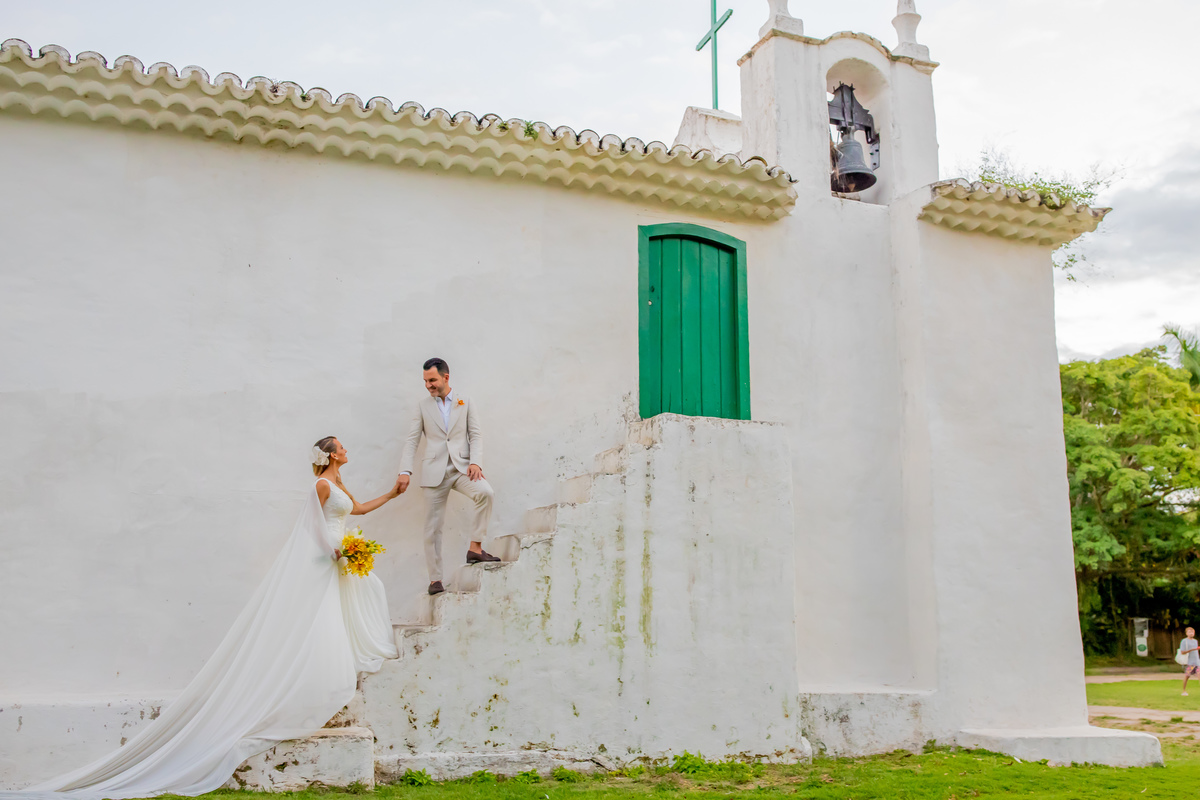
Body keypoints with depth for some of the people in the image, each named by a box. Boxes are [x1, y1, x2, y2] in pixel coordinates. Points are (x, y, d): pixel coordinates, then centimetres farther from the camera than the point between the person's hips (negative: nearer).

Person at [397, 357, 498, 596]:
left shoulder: (466, 404, 10)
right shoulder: (423, 405, 10)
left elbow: (475, 435, 4)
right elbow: (412, 440, 5)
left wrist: (475, 462, -13)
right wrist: (405, 471, -7)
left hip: (462, 467, 0)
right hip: (435, 471, 1)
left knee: (485, 492, -29)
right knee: (433, 527, 0)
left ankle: (475, 548, -19)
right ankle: (435, 579, 8)